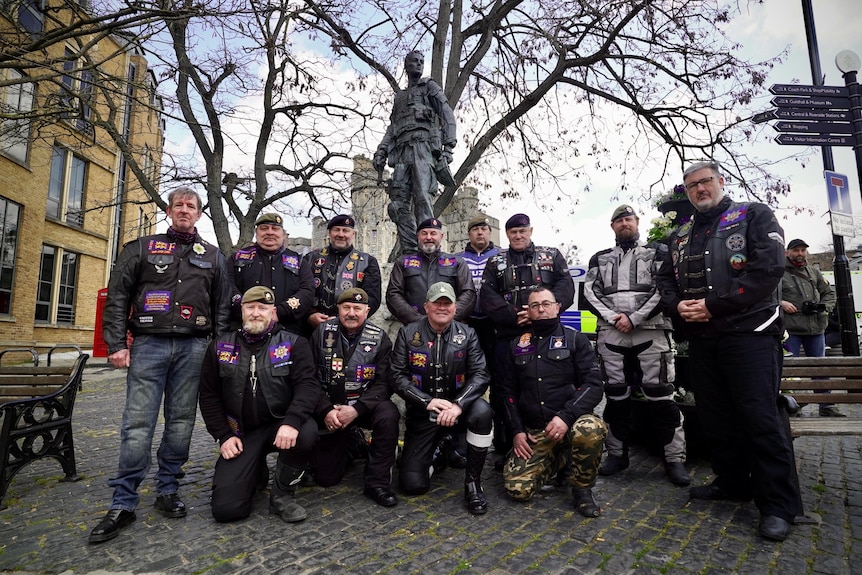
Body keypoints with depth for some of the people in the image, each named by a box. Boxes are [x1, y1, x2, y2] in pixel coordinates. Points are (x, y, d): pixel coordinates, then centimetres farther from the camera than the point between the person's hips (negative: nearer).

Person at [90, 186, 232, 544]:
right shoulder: (142, 248, 10)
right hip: (149, 344, -1)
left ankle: (167, 491, 18)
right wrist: (117, 344, -5)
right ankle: (123, 504, 6)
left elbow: (222, 306, 12)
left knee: (181, 422, 6)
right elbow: (117, 297, 4)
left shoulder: (213, 257, 14)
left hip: (193, 347, 2)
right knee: (138, 423, -3)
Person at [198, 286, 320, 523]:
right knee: (225, 508, -12)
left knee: (306, 432, -36)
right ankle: (255, 470, 23)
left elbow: (308, 385, -12)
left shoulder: (294, 344, -2)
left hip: (281, 425, -1)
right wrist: (223, 436, -1)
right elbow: (209, 396, 10)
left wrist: (291, 421, -30)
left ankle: (282, 494, -7)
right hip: (241, 433, 2)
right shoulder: (220, 347, 6)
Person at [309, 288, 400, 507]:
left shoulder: (379, 338, -7)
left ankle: (377, 483, -16)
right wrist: (326, 411, -19)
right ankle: (349, 446, 32)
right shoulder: (322, 332, -4)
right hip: (330, 409, 1)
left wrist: (356, 409, -24)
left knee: (388, 415, -34)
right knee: (326, 478, 0)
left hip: (365, 405, -1)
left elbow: (384, 382, -12)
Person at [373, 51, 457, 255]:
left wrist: (448, 147, -9)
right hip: (402, 150, 5)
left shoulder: (430, 87, 18)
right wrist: (380, 152, 8)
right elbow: (391, 128, 25)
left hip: (423, 144, -5)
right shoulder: (399, 96, 33)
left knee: (422, 198, -22)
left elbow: (447, 116, 6)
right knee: (398, 203, -7)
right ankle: (410, 250, -9)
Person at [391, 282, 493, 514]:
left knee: (482, 410, -35)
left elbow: (480, 375, -11)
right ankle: (432, 454, 27)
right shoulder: (408, 334, -4)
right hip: (422, 413, 0)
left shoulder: (467, 334, -2)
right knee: (412, 485, -10)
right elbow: (398, 376, -8)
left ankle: (473, 483, -13)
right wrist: (427, 401, -21)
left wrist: (458, 405, -27)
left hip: (457, 407, 1)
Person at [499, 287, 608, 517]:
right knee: (517, 489, -13)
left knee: (590, 430, -37)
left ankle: (582, 489, -8)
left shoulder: (575, 339, 3)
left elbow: (593, 384, -7)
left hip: (572, 421, -2)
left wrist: (566, 417, -21)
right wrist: (517, 430, 1)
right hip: (533, 432, 3)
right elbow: (508, 390, 13)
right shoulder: (518, 345, 12)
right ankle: (557, 460, 19)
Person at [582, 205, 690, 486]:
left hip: (650, 331, -2)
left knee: (661, 395, -4)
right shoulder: (600, 258, 18)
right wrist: (612, 317, -9)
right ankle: (617, 453, 19)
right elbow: (590, 291, 7)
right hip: (610, 333, 3)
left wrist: (634, 318, -11)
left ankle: (674, 459, 6)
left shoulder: (658, 251, 10)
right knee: (615, 396, 7)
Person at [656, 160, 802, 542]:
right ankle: (733, 483, 28)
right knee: (716, 416, 12)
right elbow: (665, 279, 18)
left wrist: (714, 304, -17)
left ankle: (778, 505, 6)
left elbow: (769, 267, -13)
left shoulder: (754, 216, 1)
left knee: (761, 417, -6)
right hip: (701, 339, 6)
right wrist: (677, 305, -5)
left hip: (749, 333, -6)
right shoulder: (681, 235, 18)